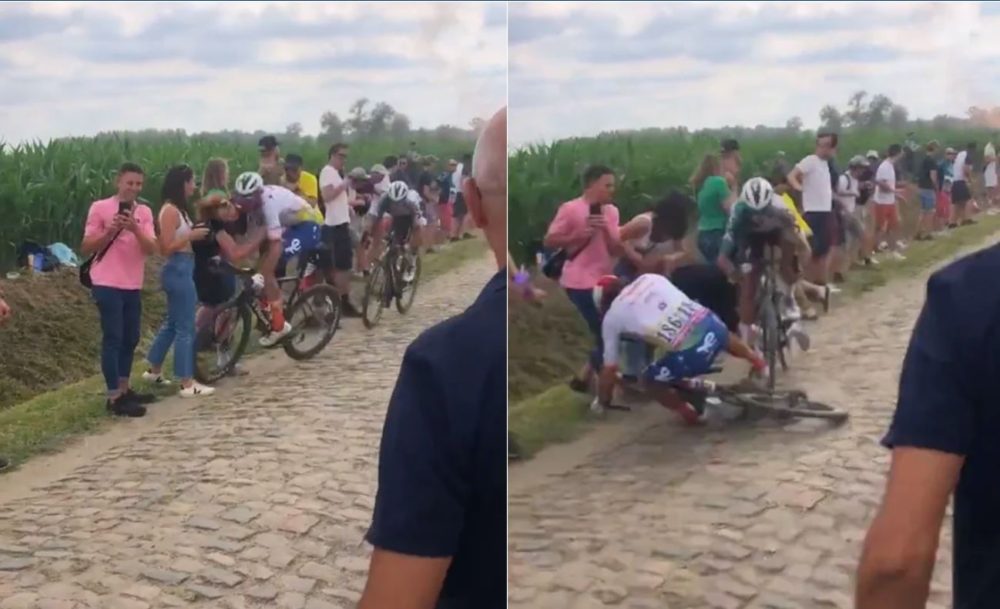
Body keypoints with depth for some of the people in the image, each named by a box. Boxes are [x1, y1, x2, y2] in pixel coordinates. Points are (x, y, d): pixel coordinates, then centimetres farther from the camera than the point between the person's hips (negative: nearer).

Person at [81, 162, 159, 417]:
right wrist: (110, 231, -18)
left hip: (133, 285, 6)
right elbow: (86, 248, -4)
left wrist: (135, 229, -20)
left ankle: (124, 390, 26)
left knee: (131, 338, 13)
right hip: (107, 284, -6)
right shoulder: (100, 208, -5)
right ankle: (114, 397, -4)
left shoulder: (144, 212, 7)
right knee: (113, 338, -7)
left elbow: (151, 249, -4)